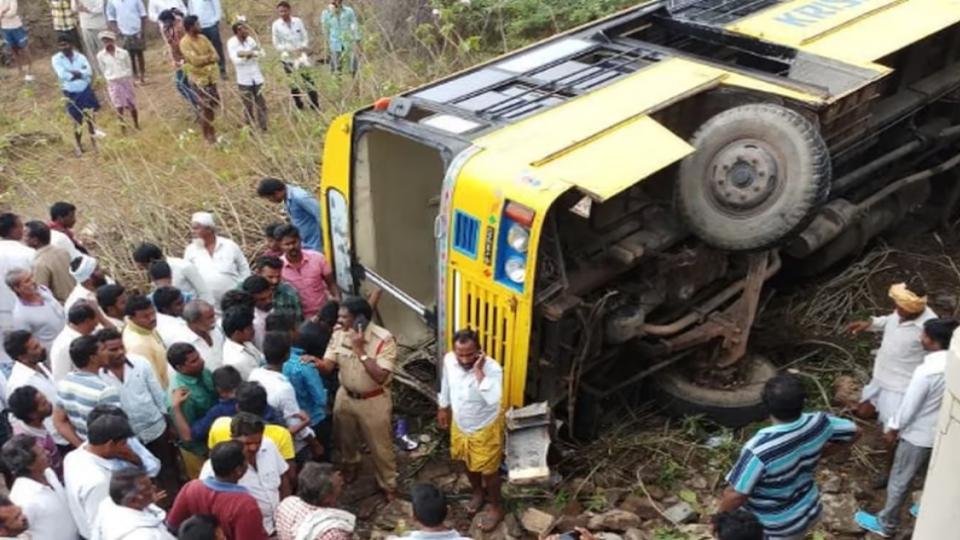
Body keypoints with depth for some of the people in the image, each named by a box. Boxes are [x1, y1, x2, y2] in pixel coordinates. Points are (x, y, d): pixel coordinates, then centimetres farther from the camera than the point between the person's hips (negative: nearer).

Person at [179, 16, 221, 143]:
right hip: (198, 79, -7)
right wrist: (208, 57, -10)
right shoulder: (184, 43, -16)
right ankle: (208, 136, 10)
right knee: (203, 108, -1)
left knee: (213, 105, 15)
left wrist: (203, 59, -16)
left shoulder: (203, 38, 6)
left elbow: (215, 55, 0)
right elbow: (195, 60, -24)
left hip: (210, 77, 7)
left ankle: (211, 130, 33)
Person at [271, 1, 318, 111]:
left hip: (301, 56, 1)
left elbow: (305, 38, 3)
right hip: (288, 58, -1)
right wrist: (290, 50, -17)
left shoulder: (298, 21, -4)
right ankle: (299, 108, 18)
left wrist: (303, 48, -15)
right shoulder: (276, 25, -8)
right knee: (294, 84, 7)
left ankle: (316, 106, 13)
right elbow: (276, 44, -4)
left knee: (308, 81, 4)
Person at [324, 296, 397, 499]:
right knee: (344, 438, 26)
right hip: (345, 396, 5)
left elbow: (380, 376, -31)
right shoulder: (339, 334, -12)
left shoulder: (383, 339, -27)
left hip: (373, 401, -5)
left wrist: (360, 350, -34)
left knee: (380, 447, 10)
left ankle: (389, 485, 34)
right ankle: (350, 463, 59)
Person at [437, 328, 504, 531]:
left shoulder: (491, 368, -33)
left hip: (485, 428, -5)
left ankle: (496, 507, 38)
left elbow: (493, 399, -46)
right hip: (459, 424, 5)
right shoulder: (448, 360, -18)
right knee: (468, 463, 27)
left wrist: (479, 372, -44)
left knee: (488, 470, 14)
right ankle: (478, 492, 54)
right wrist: (442, 408, 14)